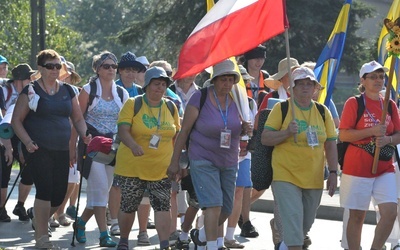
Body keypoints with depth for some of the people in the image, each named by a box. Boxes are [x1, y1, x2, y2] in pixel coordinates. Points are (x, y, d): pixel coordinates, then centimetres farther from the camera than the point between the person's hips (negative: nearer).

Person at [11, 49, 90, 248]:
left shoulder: (67, 90, 11)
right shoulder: (31, 91, -3)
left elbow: (78, 118, 17)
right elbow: (16, 121, -3)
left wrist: (84, 135, -3)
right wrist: (27, 142, -17)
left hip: (61, 150, 5)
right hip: (38, 149, -5)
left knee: (59, 194, 5)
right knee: (45, 189, -15)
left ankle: (39, 221, 35)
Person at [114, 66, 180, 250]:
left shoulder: (171, 107, 8)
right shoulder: (133, 104, -5)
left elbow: (176, 135, 16)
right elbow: (123, 130, -15)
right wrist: (133, 145, -34)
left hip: (162, 168, 2)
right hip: (132, 166, -2)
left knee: (163, 206, -8)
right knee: (128, 206, 7)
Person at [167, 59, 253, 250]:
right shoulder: (200, 98, -12)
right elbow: (184, 131, -9)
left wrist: (245, 129, -10)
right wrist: (175, 161, -10)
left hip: (229, 162, 5)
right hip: (203, 161, -5)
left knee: (226, 210, 9)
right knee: (213, 205, -18)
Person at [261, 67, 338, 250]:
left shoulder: (323, 112, 8)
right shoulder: (281, 108, -2)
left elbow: (330, 145, 11)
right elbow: (265, 138, -4)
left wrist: (333, 172, 2)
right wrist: (287, 132, -20)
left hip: (314, 179, 4)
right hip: (286, 177, -4)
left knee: (306, 225, 14)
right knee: (292, 221, -16)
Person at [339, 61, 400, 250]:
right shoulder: (353, 103, -3)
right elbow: (343, 135, -10)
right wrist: (372, 131, -20)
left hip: (384, 169, 4)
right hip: (357, 169, -4)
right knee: (357, 216, 2)